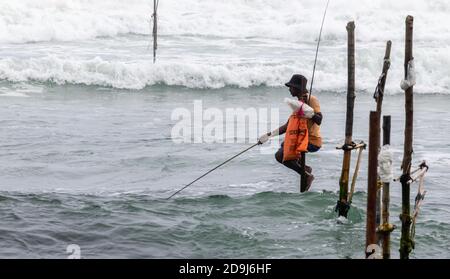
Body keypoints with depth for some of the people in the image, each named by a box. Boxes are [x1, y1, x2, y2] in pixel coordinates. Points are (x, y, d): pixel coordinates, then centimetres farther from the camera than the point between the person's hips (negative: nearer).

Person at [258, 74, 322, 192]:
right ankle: (304, 167, 19)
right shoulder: (299, 102, 15)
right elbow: (287, 126, 14)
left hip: (312, 141, -10)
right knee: (284, 145, 27)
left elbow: (319, 120, -26)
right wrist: (269, 135, 9)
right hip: (302, 139, 10)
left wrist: (306, 109, -37)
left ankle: (307, 175, -11)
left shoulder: (312, 100, -11)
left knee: (280, 155, -20)